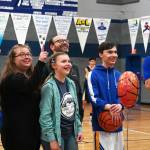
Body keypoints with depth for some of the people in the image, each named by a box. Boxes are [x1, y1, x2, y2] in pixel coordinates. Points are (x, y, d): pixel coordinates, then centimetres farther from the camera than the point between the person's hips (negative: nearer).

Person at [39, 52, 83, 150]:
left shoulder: (71, 84, 5)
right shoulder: (49, 86, -15)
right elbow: (45, 116, -17)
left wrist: (79, 128, 10)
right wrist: (52, 139, -18)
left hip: (71, 133, 6)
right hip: (56, 135, -6)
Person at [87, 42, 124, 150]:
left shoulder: (119, 75, 9)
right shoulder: (94, 74, -7)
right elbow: (94, 98, -12)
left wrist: (120, 105, -16)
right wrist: (108, 107, -28)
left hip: (117, 121, 6)